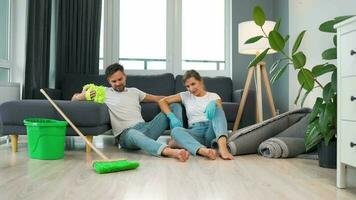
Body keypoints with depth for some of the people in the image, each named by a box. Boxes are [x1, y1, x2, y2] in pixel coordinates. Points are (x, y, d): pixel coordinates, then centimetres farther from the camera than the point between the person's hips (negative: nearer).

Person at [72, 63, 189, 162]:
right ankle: (170, 151, -66)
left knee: (175, 106, -3)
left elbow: (155, 98, 27)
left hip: (145, 128, 6)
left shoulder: (134, 91, 24)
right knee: (133, 133, -45)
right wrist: (82, 95, -8)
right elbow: (74, 98, 16)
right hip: (126, 134, -5)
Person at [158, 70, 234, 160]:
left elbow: (220, 114, -2)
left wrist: (212, 109, -25)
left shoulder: (213, 96, 16)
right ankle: (203, 151, -57)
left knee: (213, 104, -25)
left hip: (211, 130, -1)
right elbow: (162, 101, 14)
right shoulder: (185, 96, 20)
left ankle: (222, 146, -46)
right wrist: (172, 117, -3)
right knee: (175, 131, -30)